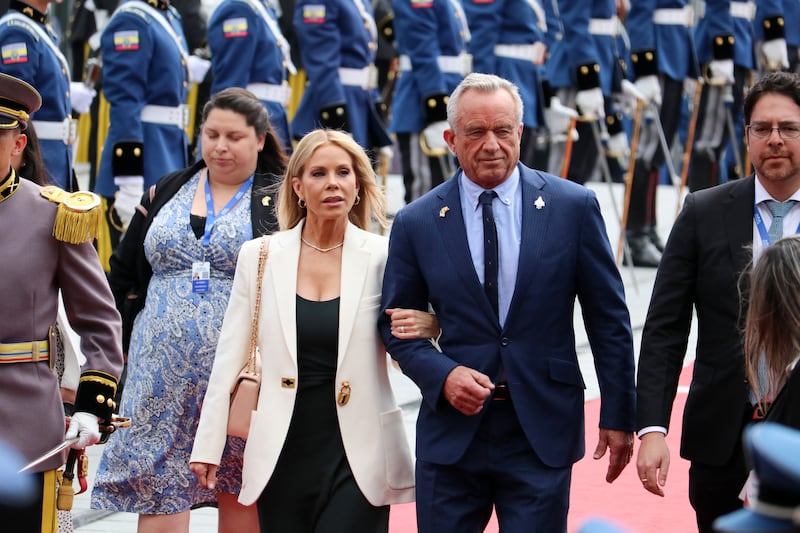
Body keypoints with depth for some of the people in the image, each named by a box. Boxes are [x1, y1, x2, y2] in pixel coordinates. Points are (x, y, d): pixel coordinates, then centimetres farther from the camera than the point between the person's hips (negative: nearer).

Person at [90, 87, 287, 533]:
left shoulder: (281, 201, 1)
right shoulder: (167, 192, 14)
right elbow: (124, 276, 17)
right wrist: (124, 343, 9)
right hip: (165, 372, 3)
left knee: (241, 492, 2)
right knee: (156, 484, -1)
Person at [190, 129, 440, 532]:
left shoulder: (382, 258, 0)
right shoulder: (260, 256, 4)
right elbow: (229, 358, 8)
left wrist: (427, 325, -16)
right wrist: (207, 446, 5)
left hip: (356, 457, -2)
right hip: (283, 453, 2)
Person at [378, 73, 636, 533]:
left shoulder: (573, 207, 0)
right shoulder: (417, 224, 2)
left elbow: (609, 320, 3)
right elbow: (397, 325, 8)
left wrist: (619, 415, 2)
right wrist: (442, 375, -10)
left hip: (542, 434, -1)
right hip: (452, 432, 1)